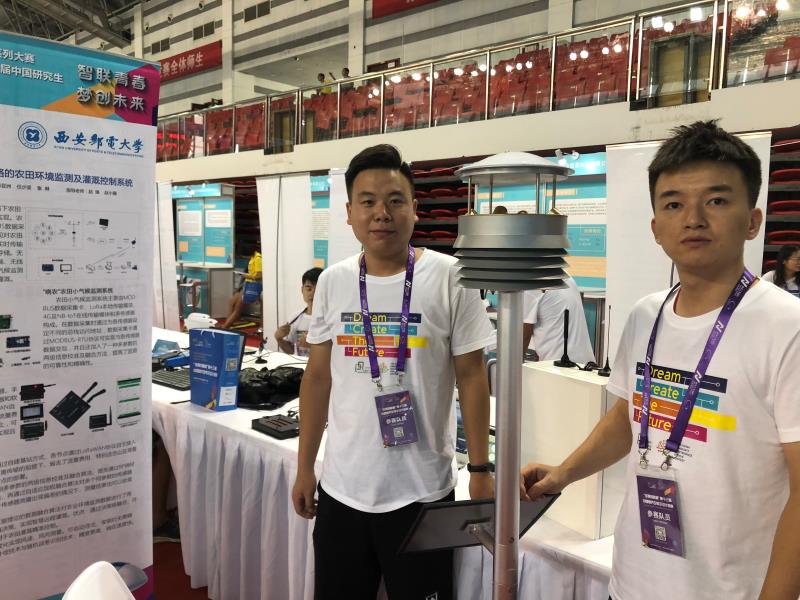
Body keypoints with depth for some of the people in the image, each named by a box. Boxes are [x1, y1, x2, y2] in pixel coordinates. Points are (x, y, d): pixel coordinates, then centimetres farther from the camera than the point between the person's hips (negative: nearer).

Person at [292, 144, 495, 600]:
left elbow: (472, 377, -6)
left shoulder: (450, 277, -10)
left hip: (421, 492, -3)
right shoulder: (332, 282, 1)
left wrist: (481, 469, -6)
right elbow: (318, 377, 7)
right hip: (340, 488, 4)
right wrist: (305, 467, 10)